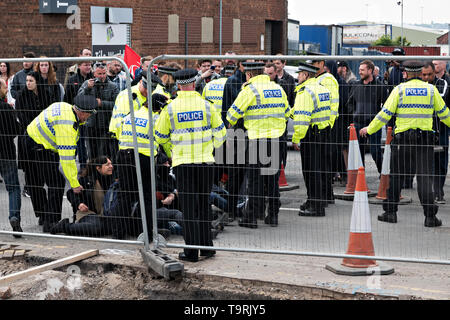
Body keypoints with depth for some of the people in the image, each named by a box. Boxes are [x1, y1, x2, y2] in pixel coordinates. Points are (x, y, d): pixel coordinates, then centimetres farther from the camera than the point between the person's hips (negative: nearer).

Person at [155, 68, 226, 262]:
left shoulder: (170, 108, -3)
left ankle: (191, 251, 1)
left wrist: (170, 153, 25)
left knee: (189, 207, 2)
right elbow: (220, 132, 6)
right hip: (205, 161, 1)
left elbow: (160, 137, 7)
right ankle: (206, 246, 19)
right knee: (204, 204, 14)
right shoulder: (206, 105, -2)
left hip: (182, 163, -1)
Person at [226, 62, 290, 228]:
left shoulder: (249, 90, -8)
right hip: (277, 139, 5)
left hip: (258, 140, -5)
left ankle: (252, 217, 1)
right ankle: (273, 215, 17)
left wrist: (229, 126, 16)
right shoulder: (278, 88, 11)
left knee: (256, 179, 0)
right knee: (273, 178, 12)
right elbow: (286, 113, 21)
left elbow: (233, 113, -4)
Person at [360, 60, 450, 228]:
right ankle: (430, 216, -3)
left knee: (396, 175, 10)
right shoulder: (431, 89, 4)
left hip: (403, 137, -1)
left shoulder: (400, 89, -1)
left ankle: (390, 212, 13)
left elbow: (385, 113, -2)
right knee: (425, 176, 2)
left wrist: (369, 129, 9)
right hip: (425, 137, 1)